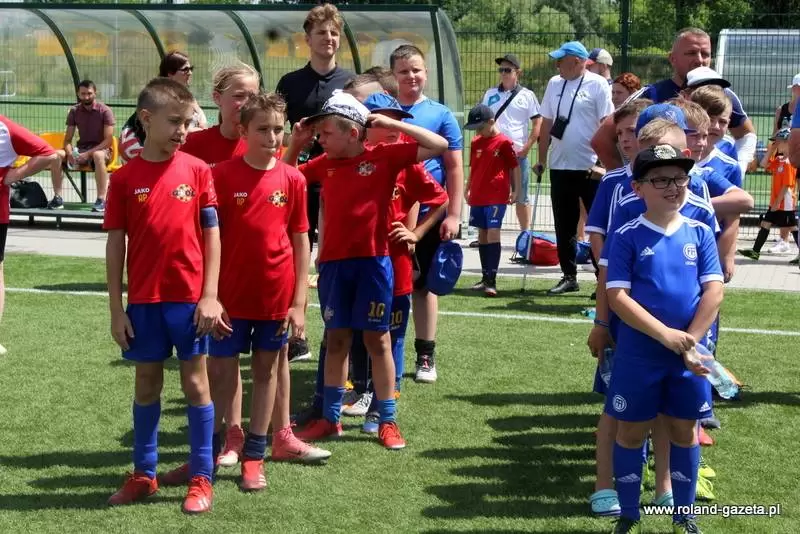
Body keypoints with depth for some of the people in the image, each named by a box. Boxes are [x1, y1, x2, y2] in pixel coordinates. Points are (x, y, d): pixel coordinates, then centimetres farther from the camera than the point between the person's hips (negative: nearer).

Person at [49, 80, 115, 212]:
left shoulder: (105, 111, -8)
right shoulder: (74, 111, 5)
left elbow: (109, 140, -13)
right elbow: (67, 139, 4)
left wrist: (89, 153, -24)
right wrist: (70, 153, -19)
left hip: (101, 149, -4)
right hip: (81, 149, 4)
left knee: (98, 155, -41)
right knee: (57, 154, -23)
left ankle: (101, 199, -42)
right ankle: (58, 197, -20)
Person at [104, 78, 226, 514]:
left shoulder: (197, 170, -2)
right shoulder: (125, 178, -2)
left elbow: (211, 234, 0)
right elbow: (115, 244, 0)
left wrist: (210, 295, -6)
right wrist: (116, 308, -2)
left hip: (190, 298, -1)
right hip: (144, 299, 1)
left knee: (195, 382, 6)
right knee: (147, 383, 12)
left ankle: (201, 478, 14)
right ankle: (143, 474, 25)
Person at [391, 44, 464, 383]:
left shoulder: (441, 115, 1)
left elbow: (454, 167, 1)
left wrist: (454, 214, -5)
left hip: (428, 215, -1)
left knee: (424, 285, 9)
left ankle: (426, 356, 17)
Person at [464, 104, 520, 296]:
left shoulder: (504, 143, -8)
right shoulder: (476, 143, 10)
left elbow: (515, 167, -3)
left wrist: (515, 190, -3)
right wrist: (468, 190, 17)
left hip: (497, 196, -7)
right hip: (477, 196, 7)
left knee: (493, 233, -12)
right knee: (482, 234, 11)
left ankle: (491, 280, -13)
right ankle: (485, 278, 20)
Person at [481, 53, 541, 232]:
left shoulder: (527, 95, 2)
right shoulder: (490, 94, 10)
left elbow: (538, 124, 1)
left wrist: (527, 147, -7)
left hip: (519, 154, -2)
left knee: (521, 197, 6)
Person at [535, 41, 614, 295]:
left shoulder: (597, 85, -7)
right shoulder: (554, 84, 10)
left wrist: (602, 162, -17)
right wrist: (541, 159, 13)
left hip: (590, 168, -6)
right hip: (559, 167, 6)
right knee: (564, 226, 12)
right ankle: (569, 276, 22)